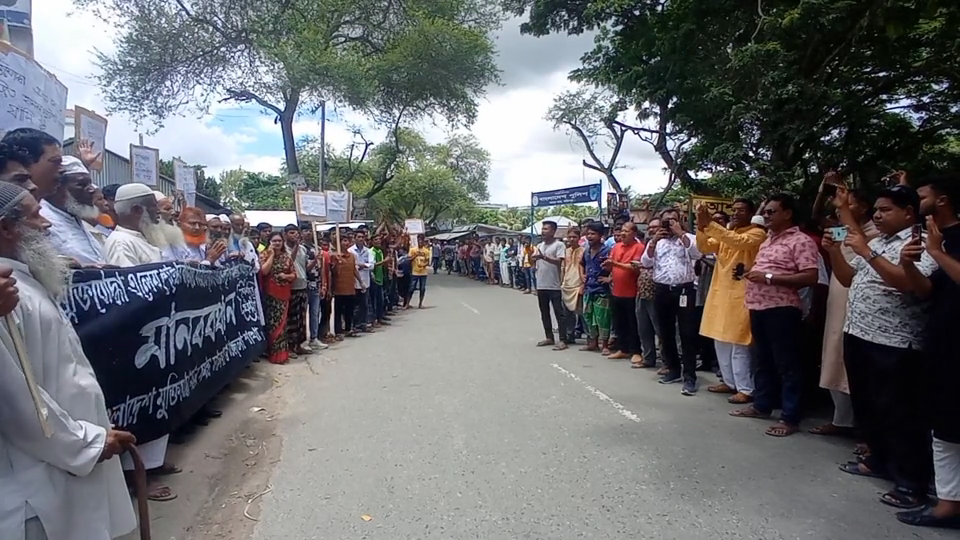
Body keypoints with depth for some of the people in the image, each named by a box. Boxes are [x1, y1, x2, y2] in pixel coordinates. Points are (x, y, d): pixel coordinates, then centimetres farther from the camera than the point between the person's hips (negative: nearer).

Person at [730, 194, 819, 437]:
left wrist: (768, 278, -20)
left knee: (786, 363, -1)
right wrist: (751, 274, 9)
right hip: (758, 306, 9)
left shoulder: (800, 241, -9)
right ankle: (761, 405, 29)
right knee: (762, 360, 17)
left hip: (782, 308, -9)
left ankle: (790, 417, 6)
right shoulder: (767, 240, 18)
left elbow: (810, 277, -18)